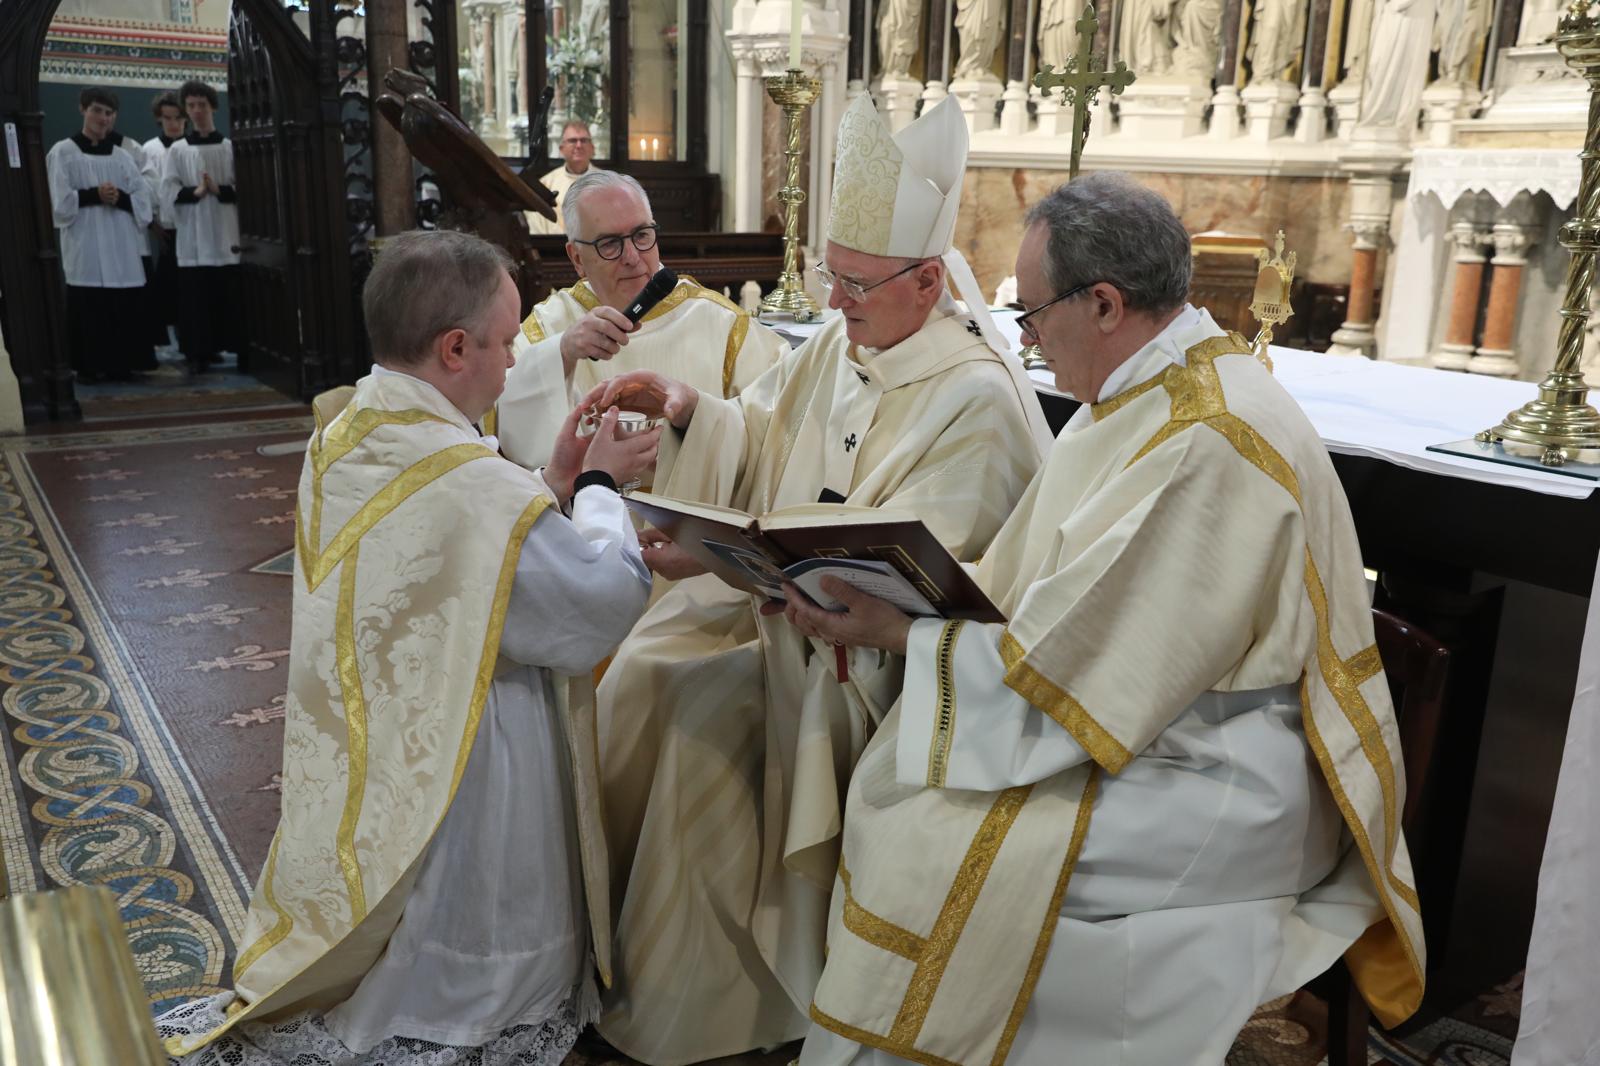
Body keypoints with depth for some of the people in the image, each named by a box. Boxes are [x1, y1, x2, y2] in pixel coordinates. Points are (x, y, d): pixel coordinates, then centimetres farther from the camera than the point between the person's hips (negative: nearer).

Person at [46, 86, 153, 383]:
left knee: (123, 308, -1)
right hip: (84, 246, -3)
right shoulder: (63, 152, 5)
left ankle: (120, 363, 8)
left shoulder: (123, 155, 15)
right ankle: (88, 366, 1)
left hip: (121, 246, 3)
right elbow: (59, 200, -3)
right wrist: (94, 194, -14)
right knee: (87, 307, -6)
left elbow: (143, 200, 8)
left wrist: (119, 197, -11)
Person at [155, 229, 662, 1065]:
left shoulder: (338, 442, -2)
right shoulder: (472, 484, -29)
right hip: (454, 777, -8)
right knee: (461, 998, 13)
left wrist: (555, 485, 3)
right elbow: (608, 600, -19)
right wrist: (598, 486, -5)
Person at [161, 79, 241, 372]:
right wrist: (195, 192, -17)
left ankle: (233, 347, 9)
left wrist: (219, 190, -14)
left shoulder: (230, 147, 7)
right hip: (193, 237, 0)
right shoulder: (177, 150, 7)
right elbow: (169, 194, -1)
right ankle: (199, 352, 3)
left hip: (226, 235, 0)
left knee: (230, 296, 1)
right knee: (196, 298, -1)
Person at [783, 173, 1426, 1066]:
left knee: (941, 849, -19)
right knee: (902, 770, -2)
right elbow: (1046, 592, 11)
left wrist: (896, 631, -16)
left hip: (1215, 786, -9)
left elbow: (1081, 663, -23)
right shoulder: (1150, 392, 6)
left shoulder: (1212, 442, -24)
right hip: (1137, 714, 9)